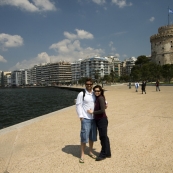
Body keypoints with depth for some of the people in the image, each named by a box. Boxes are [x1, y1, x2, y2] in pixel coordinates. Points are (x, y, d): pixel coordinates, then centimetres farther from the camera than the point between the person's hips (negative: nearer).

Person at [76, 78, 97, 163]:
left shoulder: (94, 94, 9)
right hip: (85, 118, -5)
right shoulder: (81, 94, -6)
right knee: (84, 136, -5)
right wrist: (80, 116, -13)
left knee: (92, 136, 14)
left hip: (94, 118, 5)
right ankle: (82, 155, 8)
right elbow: (78, 105, -8)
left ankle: (90, 152, 31)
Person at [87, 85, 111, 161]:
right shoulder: (97, 98, 10)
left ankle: (103, 154, 15)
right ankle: (107, 153, 29)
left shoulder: (100, 98, -16)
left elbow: (102, 110, -24)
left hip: (102, 120, -10)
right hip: (98, 120, 10)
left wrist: (93, 112, -17)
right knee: (104, 137, 17)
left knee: (103, 137, 2)